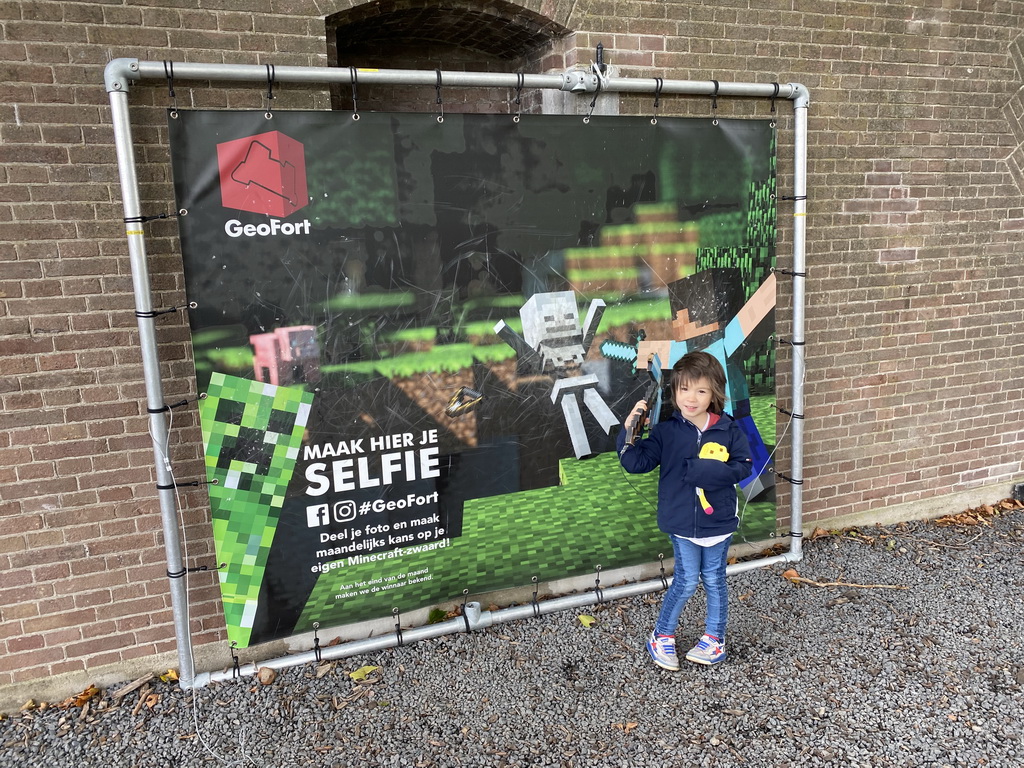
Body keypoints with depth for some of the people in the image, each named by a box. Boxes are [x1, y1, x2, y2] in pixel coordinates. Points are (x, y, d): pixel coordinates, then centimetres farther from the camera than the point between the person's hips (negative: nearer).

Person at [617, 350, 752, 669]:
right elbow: (636, 462, -9)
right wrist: (629, 433, -24)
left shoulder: (728, 430, -6)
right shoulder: (666, 431, -8)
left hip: (718, 521, 2)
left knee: (714, 580, 16)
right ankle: (661, 636, 24)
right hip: (682, 522, -1)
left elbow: (744, 466, -3)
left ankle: (715, 637, 34)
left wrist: (714, 472, -20)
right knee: (686, 582, 4)